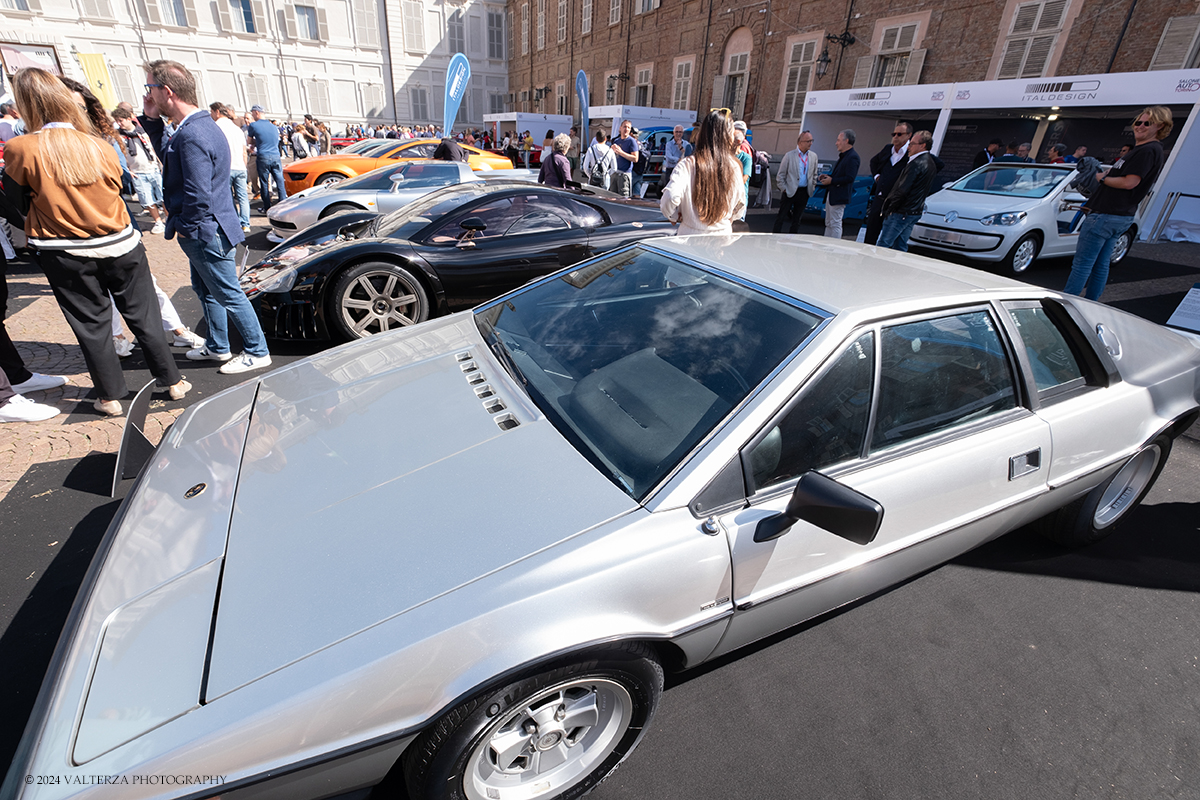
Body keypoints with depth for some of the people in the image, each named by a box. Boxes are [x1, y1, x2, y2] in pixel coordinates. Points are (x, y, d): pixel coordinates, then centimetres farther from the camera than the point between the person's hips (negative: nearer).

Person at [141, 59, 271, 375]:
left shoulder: (193, 136, -23)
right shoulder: (198, 124, 8)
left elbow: (198, 197, -26)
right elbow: (169, 157, 22)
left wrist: (182, 227, -12)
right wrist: (152, 122, 11)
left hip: (205, 233, -10)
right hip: (203, 232, 10)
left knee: (229, 295, 0)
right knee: (205, 290, 21)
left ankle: (257, 351, 12)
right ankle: (217, 347, 35)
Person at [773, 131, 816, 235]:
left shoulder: (813, 156, 7)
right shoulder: (790, 155, -5)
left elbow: (814, 174, 17)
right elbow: (781, 174, -2)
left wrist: (812, 188, 9)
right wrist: (783, 188, -6)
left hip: (804, 192, 4)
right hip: (789, 191, -4)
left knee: (797, 219, 11)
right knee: (781, 217, -1)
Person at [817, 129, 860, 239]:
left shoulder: (853, 157, -14)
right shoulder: (843, 156, 18)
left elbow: (849, 178, -22)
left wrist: (832, 180, -18)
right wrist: (828, 176, 10)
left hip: (839, 197, -10)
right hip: (831, 195, 10)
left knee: (836, 224, -8)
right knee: (828, 224, 14)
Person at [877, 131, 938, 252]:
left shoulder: (916, 163, -16)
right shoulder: (931, 162, 15)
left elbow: (902, 190, -19)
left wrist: (890, 207, -9)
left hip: (901, 213, -10)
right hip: (915, 211, 10)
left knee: (883, 245, -7)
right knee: (901, 247, 12)